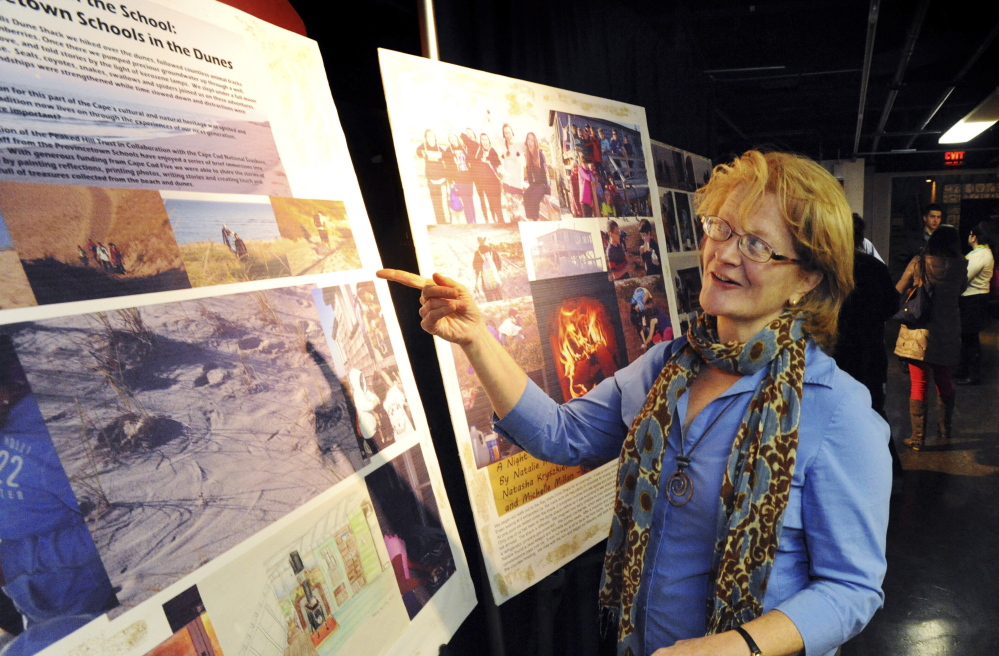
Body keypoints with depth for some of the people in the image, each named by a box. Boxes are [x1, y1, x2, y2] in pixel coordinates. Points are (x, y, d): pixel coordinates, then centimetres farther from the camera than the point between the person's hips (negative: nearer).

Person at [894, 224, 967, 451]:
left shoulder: (918, 262, -8)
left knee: (918, 385, 1)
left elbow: (898, 292, -2)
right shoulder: (960, 266, -3)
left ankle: (918, 438, 5)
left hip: (918, 333, -3)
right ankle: (944, 432, 32)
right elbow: (960, 291, 14)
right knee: (944, 382, 19)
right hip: (947, 334, 3)